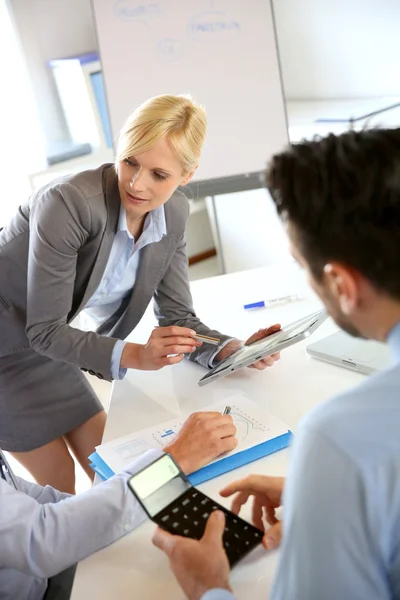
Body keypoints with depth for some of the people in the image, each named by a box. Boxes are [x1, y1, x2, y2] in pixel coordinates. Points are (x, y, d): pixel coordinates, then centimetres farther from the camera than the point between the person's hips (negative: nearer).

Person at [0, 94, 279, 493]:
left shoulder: (174, 214, -11)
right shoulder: (69, 202, -32)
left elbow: (177, 316, -7)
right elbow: (45, 330, -28)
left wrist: (235, 351, -24)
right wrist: (135, 355, -39)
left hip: (45, 347, 6)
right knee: (62, 483, 6)